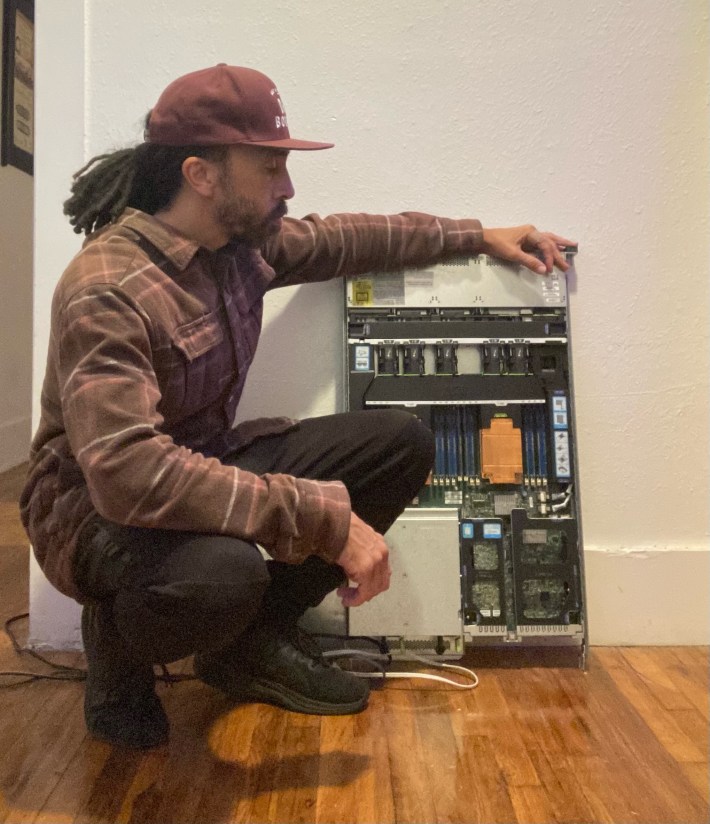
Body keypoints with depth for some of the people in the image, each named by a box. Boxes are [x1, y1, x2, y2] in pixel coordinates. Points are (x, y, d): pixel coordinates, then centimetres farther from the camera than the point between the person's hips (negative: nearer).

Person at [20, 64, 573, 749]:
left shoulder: (243, 242, -2)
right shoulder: (108, 291, -26)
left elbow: (345, 238, 13)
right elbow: (128, 471, -37)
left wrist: (477, 236, 17)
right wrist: (325, 516, -37)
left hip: (204, 465, 8)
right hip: (100, 507, -7)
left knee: (402, 443, -5)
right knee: (223, 572, -42)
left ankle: (251, 637, 5)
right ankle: (118, 646, -1)